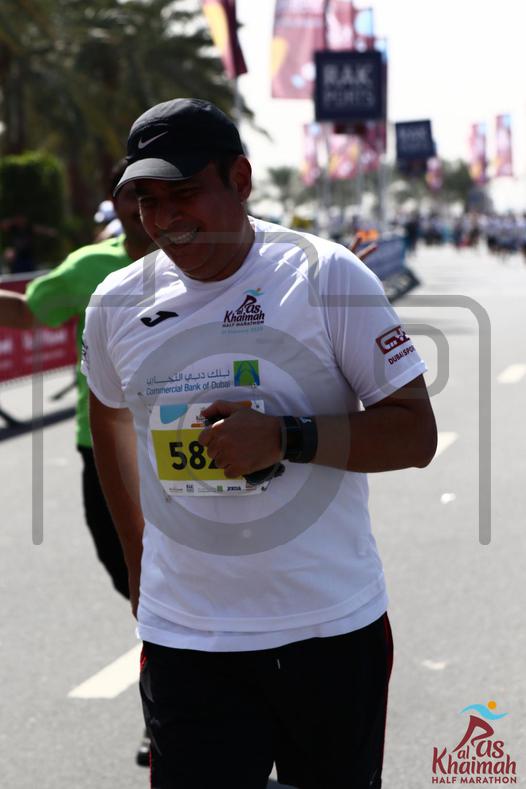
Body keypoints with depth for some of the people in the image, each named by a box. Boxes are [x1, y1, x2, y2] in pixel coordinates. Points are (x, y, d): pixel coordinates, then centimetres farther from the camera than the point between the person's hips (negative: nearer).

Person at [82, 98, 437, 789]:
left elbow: (416, 434, -7)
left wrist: (287, 438, -21)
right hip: (185, 645, 2)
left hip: (334, 629, -1)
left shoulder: (328, 276, -7)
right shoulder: (117, 304, 3)